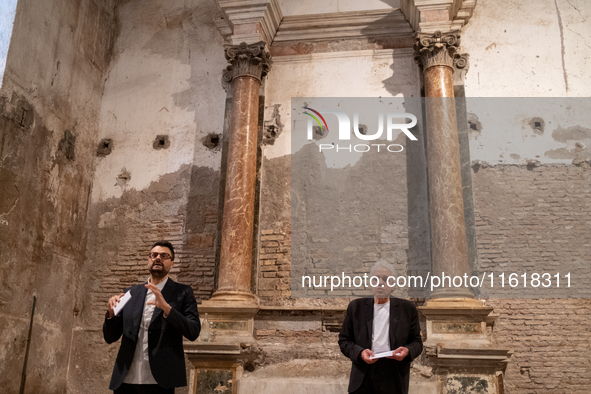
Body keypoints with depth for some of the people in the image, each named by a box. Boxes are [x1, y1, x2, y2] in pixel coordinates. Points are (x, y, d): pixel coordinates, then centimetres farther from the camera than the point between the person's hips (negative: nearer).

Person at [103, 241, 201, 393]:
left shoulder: (183, 293, 1)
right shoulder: (130, 293, 11)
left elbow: (193, 332, -10)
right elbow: (110, 338, 12)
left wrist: (166, 307, -22)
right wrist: (111, 313, -7)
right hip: (125, 380, 3)